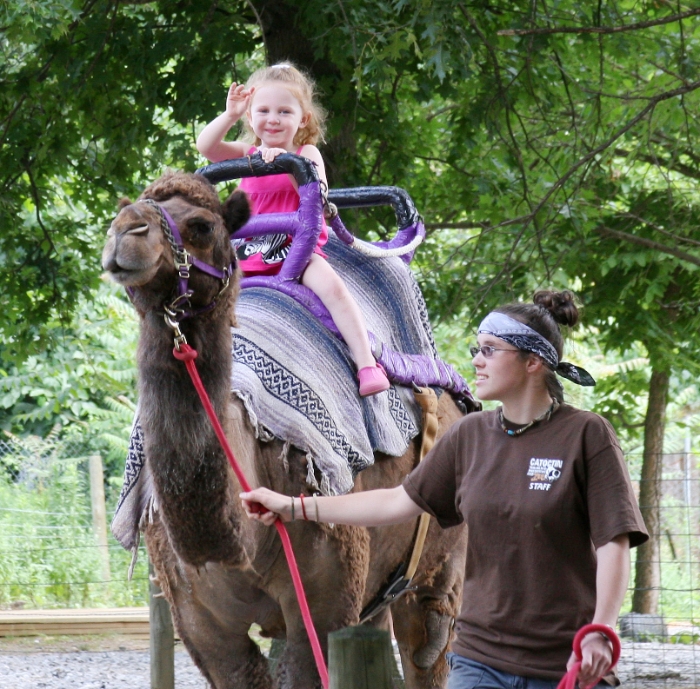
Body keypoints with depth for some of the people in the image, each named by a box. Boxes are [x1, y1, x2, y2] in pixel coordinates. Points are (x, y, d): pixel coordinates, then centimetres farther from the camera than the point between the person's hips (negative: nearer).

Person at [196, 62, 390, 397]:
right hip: (250, 253, 4)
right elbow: (205, 146, -5)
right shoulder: (245, 153, 12)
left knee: (329, 282, -30)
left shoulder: (307, 154, 5)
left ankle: (367, 363, -33)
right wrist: (230, 115, -17)